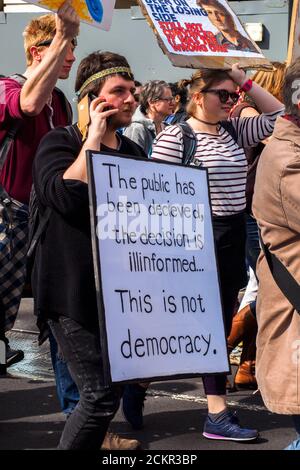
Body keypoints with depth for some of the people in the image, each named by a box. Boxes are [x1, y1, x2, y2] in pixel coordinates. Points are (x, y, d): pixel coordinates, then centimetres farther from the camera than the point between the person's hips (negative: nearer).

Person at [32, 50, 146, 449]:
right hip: (74, 292, -7)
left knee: (107, 391, 14)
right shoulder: (60, 142, -6)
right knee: (102, 396, -12)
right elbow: (65, 196, -26)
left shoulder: (133, 152, 13)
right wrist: (94, 138, -18)